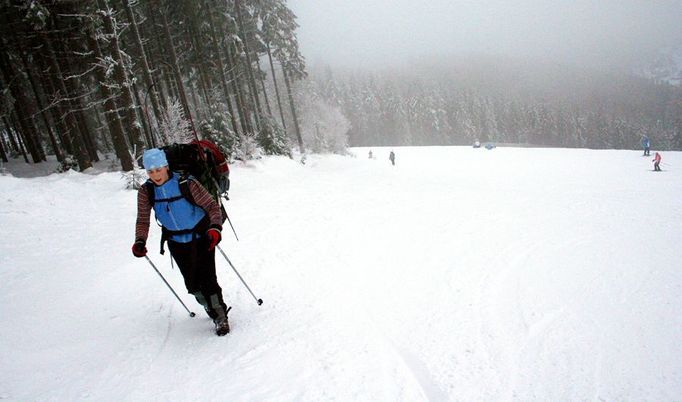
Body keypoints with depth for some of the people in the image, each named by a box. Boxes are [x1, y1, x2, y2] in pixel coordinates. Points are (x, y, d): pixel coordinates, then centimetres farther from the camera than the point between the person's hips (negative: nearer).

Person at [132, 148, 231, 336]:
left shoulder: (186, 183, -20)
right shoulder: (146, 191, -9)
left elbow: (212, 206, -19)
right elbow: (143, 220, -4)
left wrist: (215, 228, -35)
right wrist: (140, 241, -22)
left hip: (201, 236, -3)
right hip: (177, 242, 4)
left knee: (207, 279, -9)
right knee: (192, 283, 5)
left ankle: (221, 316, 11)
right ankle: (212, 310, 29)